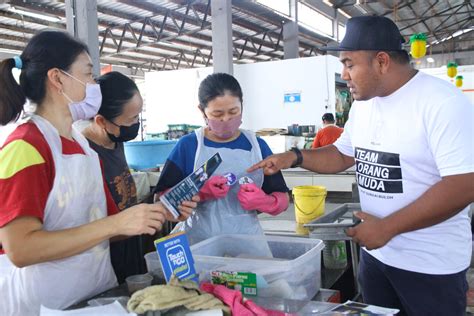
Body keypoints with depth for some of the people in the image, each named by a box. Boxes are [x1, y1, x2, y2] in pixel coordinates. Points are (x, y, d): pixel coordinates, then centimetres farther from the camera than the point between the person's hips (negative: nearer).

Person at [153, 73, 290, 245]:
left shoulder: (257, 146, 7)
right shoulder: (188, 145, -1)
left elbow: (282, 200, 10)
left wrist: (264, 202, -11)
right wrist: (201, 192, -18)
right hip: (199, 244, -2)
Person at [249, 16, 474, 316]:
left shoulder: (442, 102, -20)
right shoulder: (363, 104, 5)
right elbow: (343, 155, 17)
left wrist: (387, 227, -23)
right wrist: (295, 157, -1)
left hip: (431, 265, -7)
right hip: (375, 253, 7)